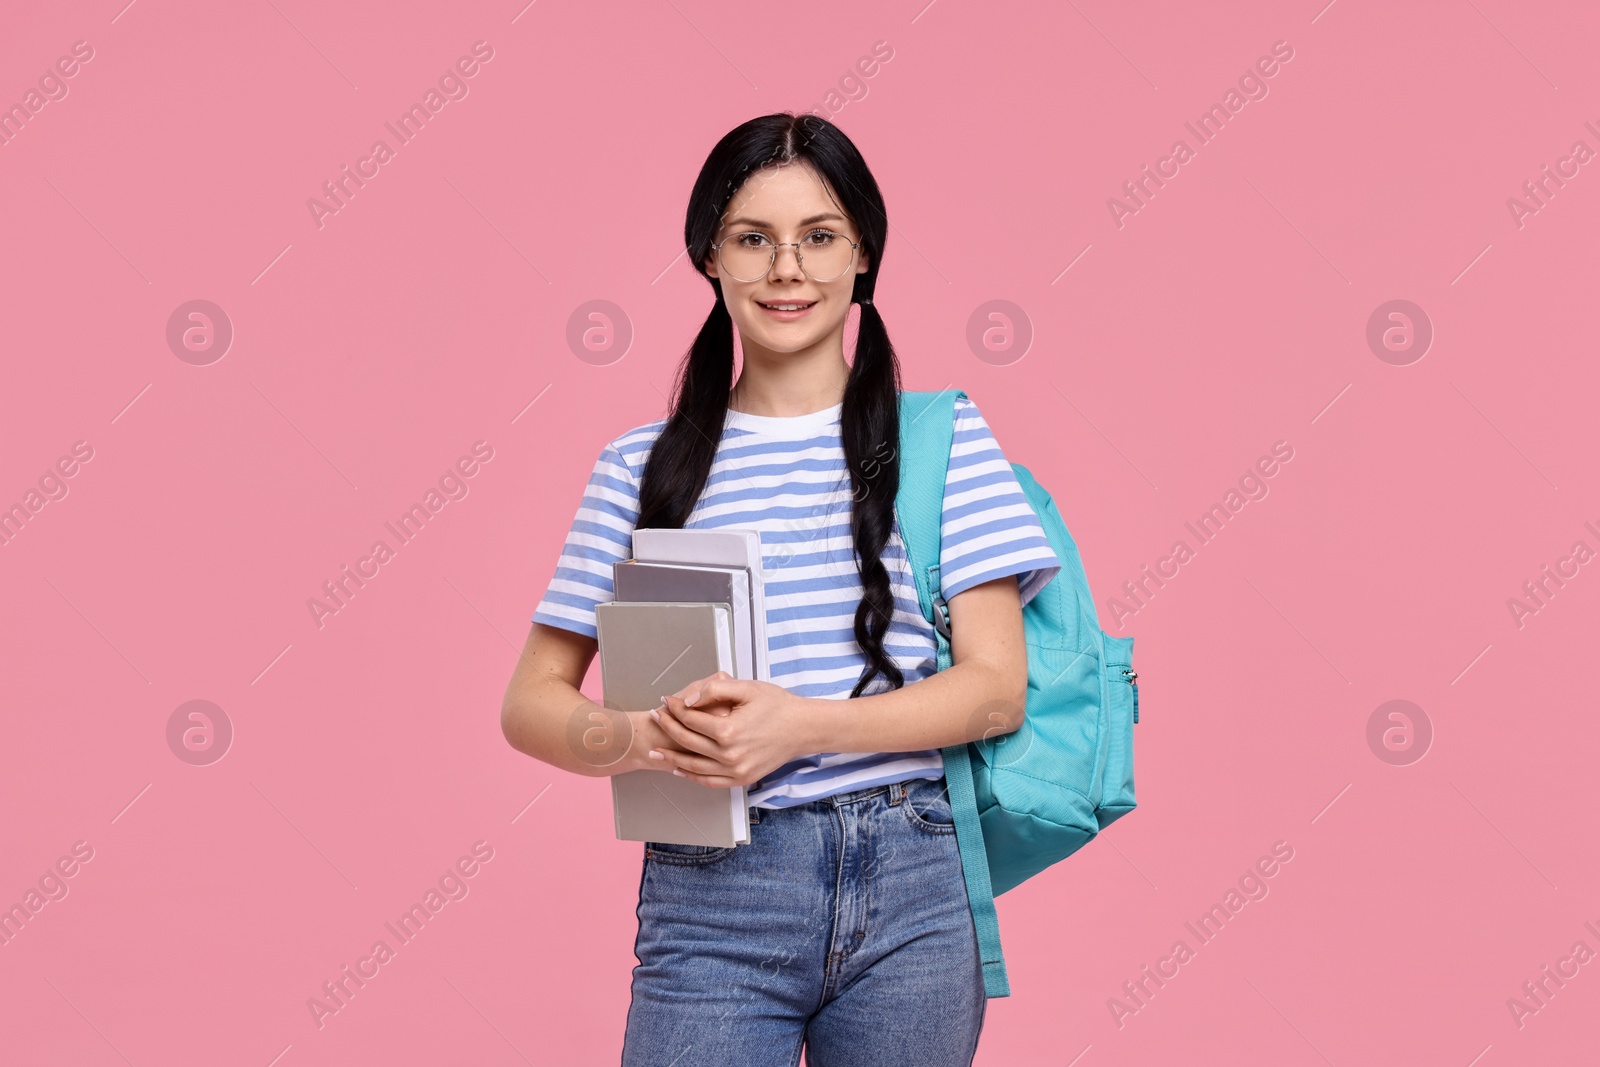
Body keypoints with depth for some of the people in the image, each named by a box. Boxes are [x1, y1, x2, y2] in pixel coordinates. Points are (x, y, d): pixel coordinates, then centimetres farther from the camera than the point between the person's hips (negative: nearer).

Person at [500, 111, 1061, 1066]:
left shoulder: (942, 437, 4)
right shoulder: (643, 468, 7)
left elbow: (997, 689, -2)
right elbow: (533, 702, 6)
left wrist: (803, 724, -16)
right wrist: (639, 738, -16)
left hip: (911, 890, 0)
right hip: (711, 895, 0)